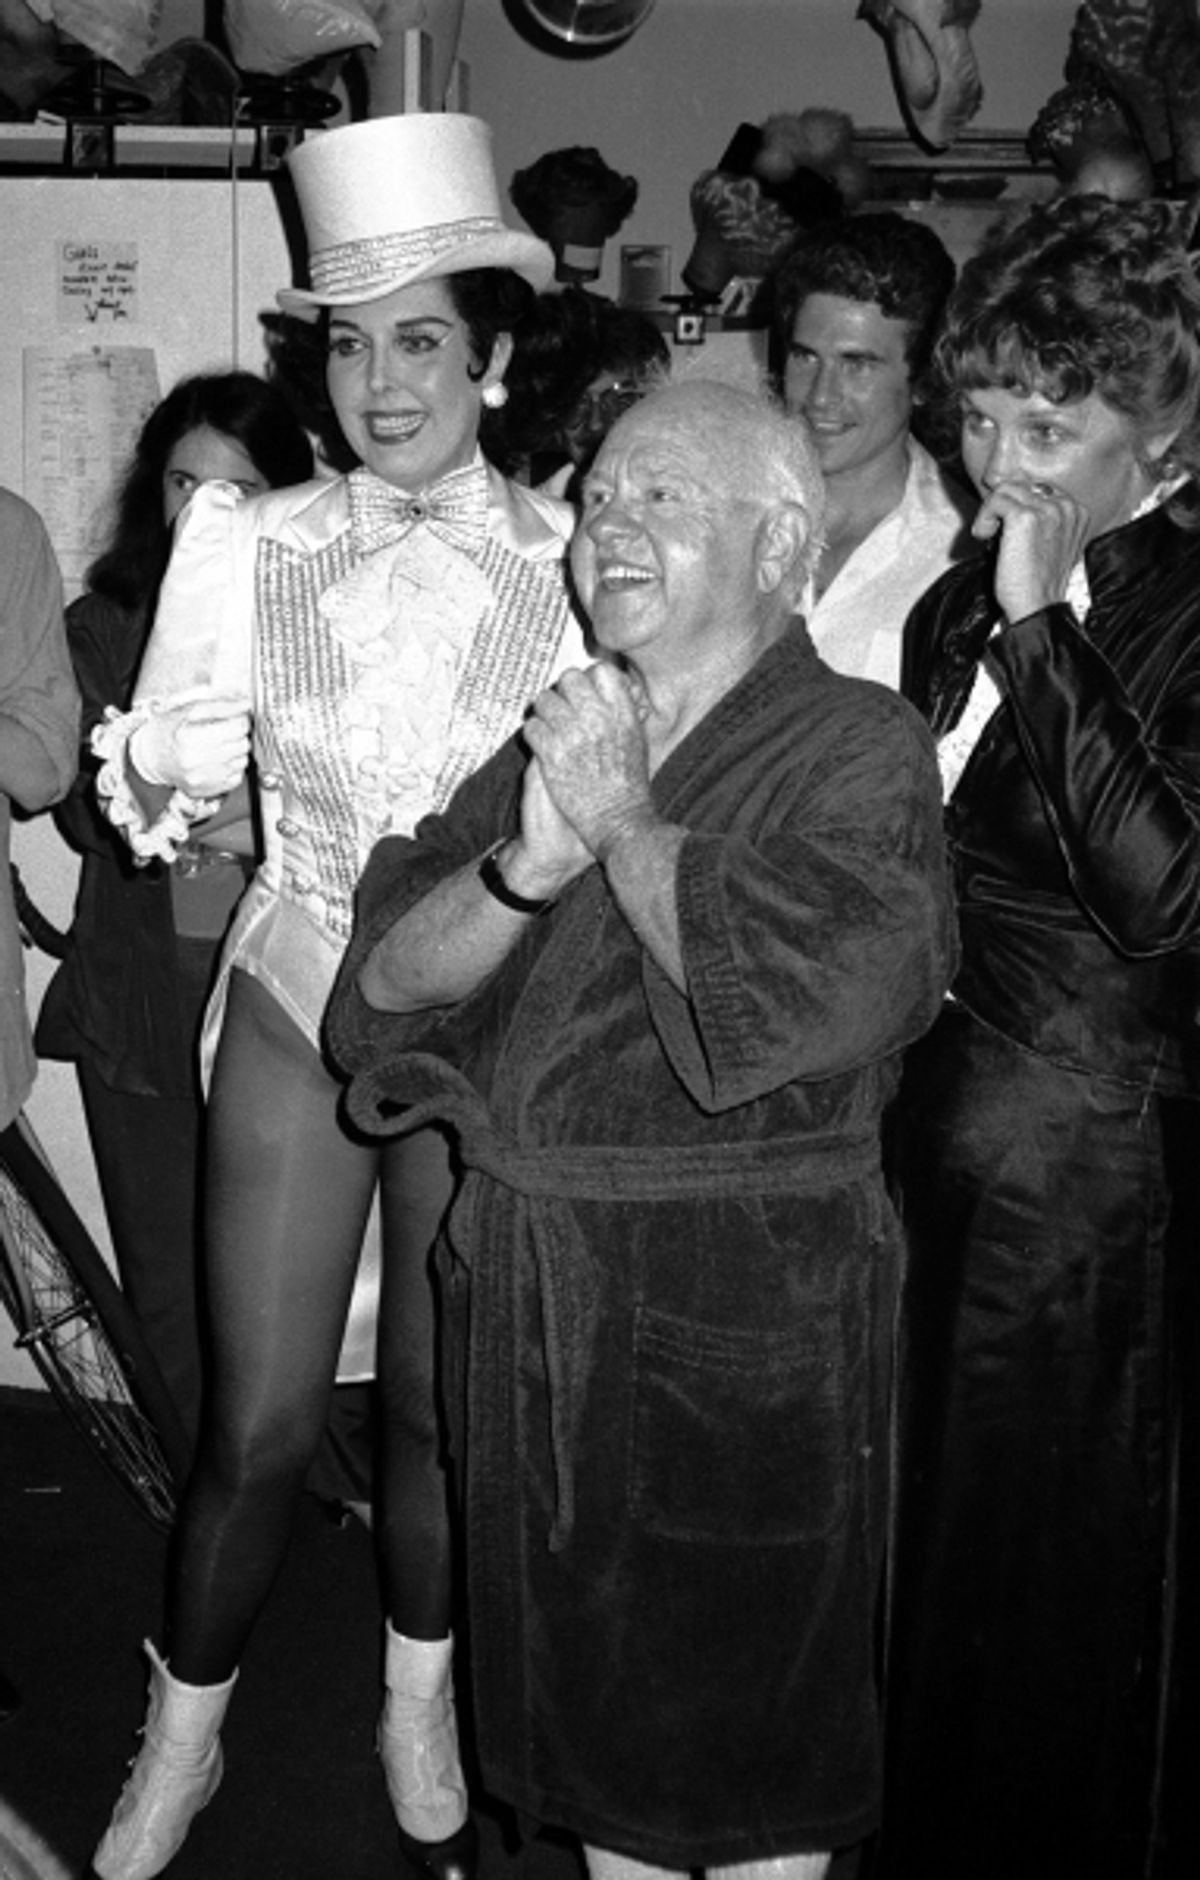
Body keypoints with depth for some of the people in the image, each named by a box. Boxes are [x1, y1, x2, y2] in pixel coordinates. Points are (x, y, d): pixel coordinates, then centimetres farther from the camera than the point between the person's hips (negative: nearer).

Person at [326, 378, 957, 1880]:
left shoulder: (859, 749, -7)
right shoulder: (558, 739, 9)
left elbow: (823, 992, -25)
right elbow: (391, 977, 0)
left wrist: (625, 826, -16)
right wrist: (529, 867, -18)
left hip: (745, 1316, -5)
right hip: (532, 1294, 5)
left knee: (752, 1742, 11)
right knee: (588, 1699, 20)